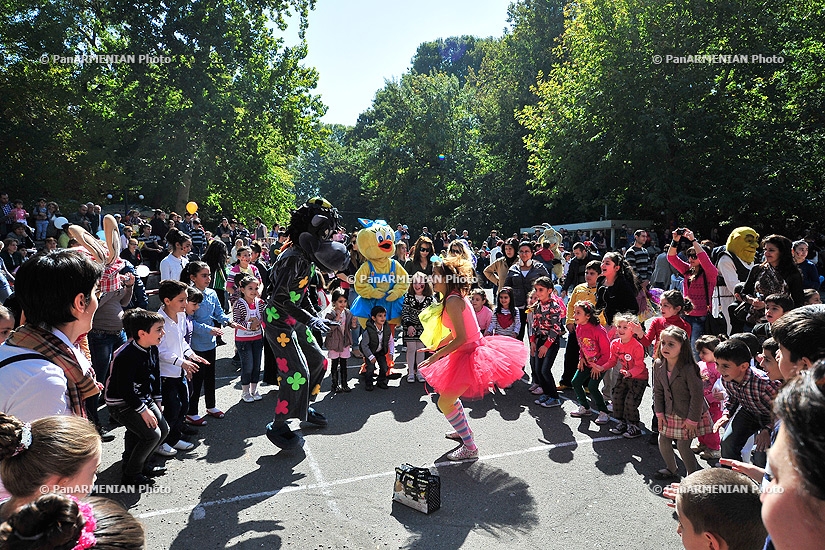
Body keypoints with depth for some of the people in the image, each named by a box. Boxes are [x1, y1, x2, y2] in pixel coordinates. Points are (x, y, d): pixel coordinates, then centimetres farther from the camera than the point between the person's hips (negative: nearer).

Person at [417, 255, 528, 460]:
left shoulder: (452, 301, -22)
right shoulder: (456, 297, 8)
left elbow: (461, 338, -26)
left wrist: (435, 357, -21)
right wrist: (437, 346, 21)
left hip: (470, 356, -10)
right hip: (474, 350, 10)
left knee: (445, 402, -4)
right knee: (447, 393, 26)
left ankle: (470, 448, 8)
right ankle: (464, 431, 44)